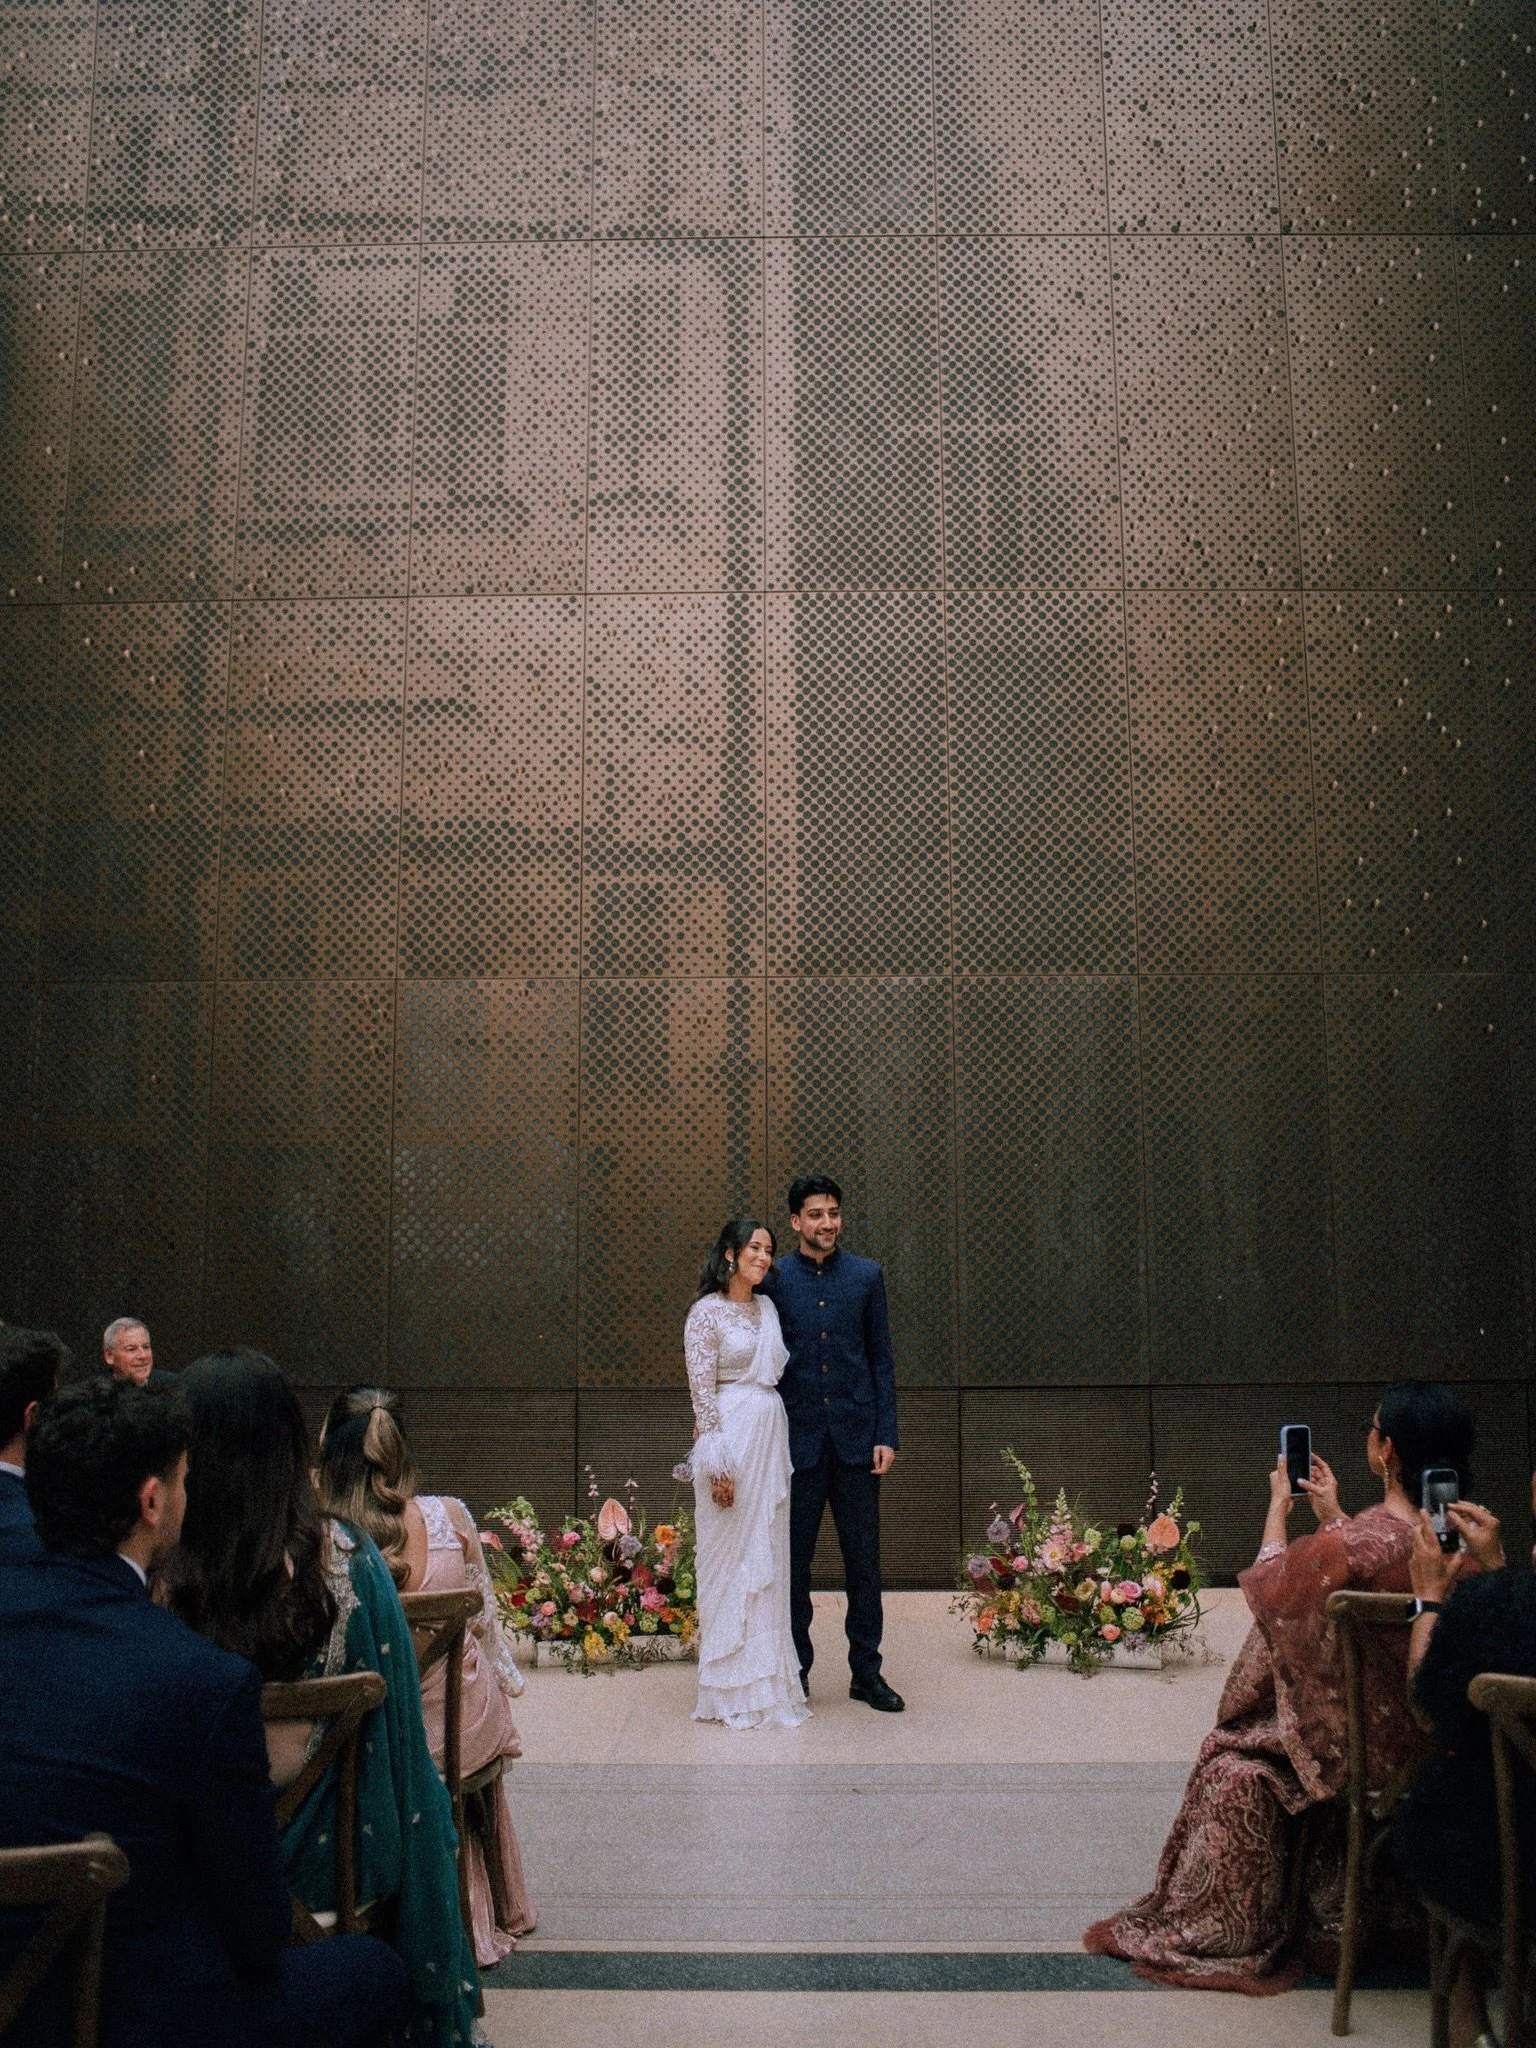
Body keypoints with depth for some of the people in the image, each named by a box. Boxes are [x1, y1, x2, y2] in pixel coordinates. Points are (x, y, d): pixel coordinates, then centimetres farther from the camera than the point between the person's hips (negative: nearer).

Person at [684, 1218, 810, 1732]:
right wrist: (718, 1462, -17)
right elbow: (701, 1390, -12)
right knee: (731, 1559, -1)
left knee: (768, 1561, 10)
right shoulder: (707, 1311, -9)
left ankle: (767, 1678, 19)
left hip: (771, 1436, 7)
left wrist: (775, 1443, 13)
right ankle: (734, 1690, 8)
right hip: (731, 1438, -7)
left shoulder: (766, 1307, 13)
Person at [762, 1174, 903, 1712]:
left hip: (855, 1438, 1)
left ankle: (866, 1672, 16)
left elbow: (882, 1360, 6)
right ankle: (795, 1672, 18)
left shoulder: (866, 1275, 5)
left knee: (863, 1558, 5)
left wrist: (886, 1435, -1)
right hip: (797, 1440, -1)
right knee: (793, 1561, 6)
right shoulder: (773, 1280, 1)